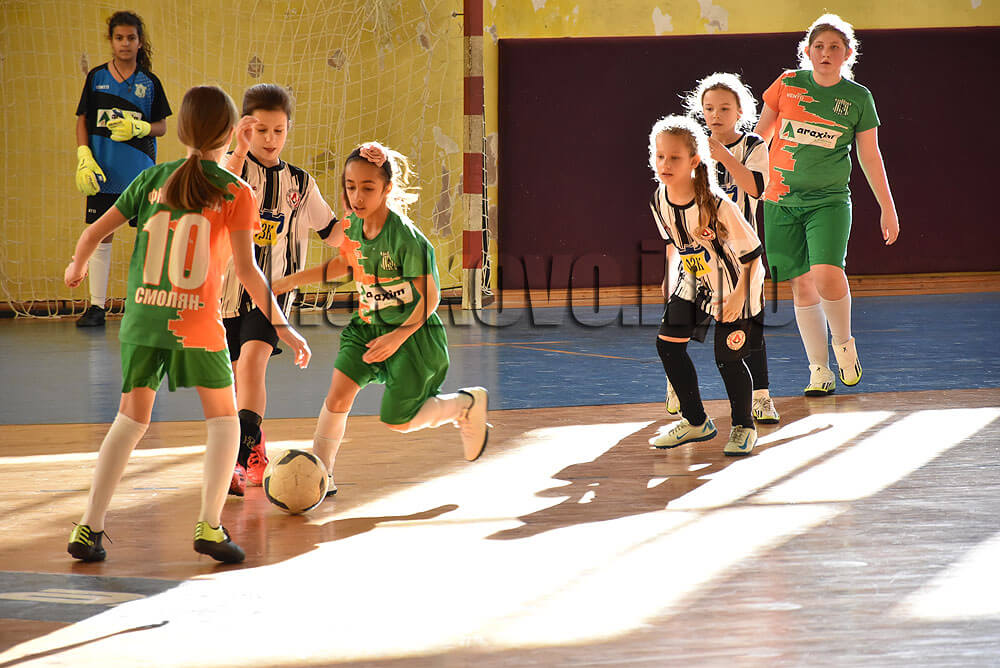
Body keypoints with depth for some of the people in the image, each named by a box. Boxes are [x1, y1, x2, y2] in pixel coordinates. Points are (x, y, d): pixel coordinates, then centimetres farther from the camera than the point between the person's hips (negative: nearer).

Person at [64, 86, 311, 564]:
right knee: (223, 418, 15)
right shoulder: (235, 193, -3)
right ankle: (209, 526, 4)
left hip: (141, 318, 3)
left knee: (131, 419, 13)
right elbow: (246, 269, -9)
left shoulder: (152, 179, 6)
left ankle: (89, 528, 6)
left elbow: (93, 233, 8)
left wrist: (77, 268, 29)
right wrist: (282, 327, -4)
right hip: (197, 324, -3)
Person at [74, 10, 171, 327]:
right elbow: (83, 121, 7)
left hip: (142, 171, 0)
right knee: (100, 238, 2)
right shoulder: (97, 77, 5)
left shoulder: (149, 82, 4)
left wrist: (139, 128, -14)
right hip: (103, 171, 0)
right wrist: (84, 159, -5)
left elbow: (162, 126, 7)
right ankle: (96, 307, 8)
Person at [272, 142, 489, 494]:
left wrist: (398, 336, -25)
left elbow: (430, 297, -18)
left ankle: (467, 404, 25)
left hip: (413, 333, -6)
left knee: (397, 421, 0)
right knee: (338, 394, -11)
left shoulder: (406, 238, -25)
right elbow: (344, 265, 17)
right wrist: (292, 280, 14)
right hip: (368, 326, 6)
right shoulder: (354, 227, -5)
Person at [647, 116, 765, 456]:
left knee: (727, 358, -7)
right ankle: (696, 422, 18)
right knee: (668, 345, 1)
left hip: (735, 285, -6)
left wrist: (738, 297, -21)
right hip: (695, 281, 6)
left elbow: (751, 253, -21)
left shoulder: (717, 205, -30)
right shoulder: (659, 201, -12)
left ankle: (743, 426, 18)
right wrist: (675, 280, 12)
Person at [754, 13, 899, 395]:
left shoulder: (858, 98, 2)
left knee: (827, 274, -22)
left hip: (829, 201, -1)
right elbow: (760, 134, 14)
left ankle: (843, 342, 5)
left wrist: (888, 209, 8)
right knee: (802, 285, 1)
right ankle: (819, 371, 10)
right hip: (782, 201, 2)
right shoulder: (788, 84, 2)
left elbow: (870, 158, 8)